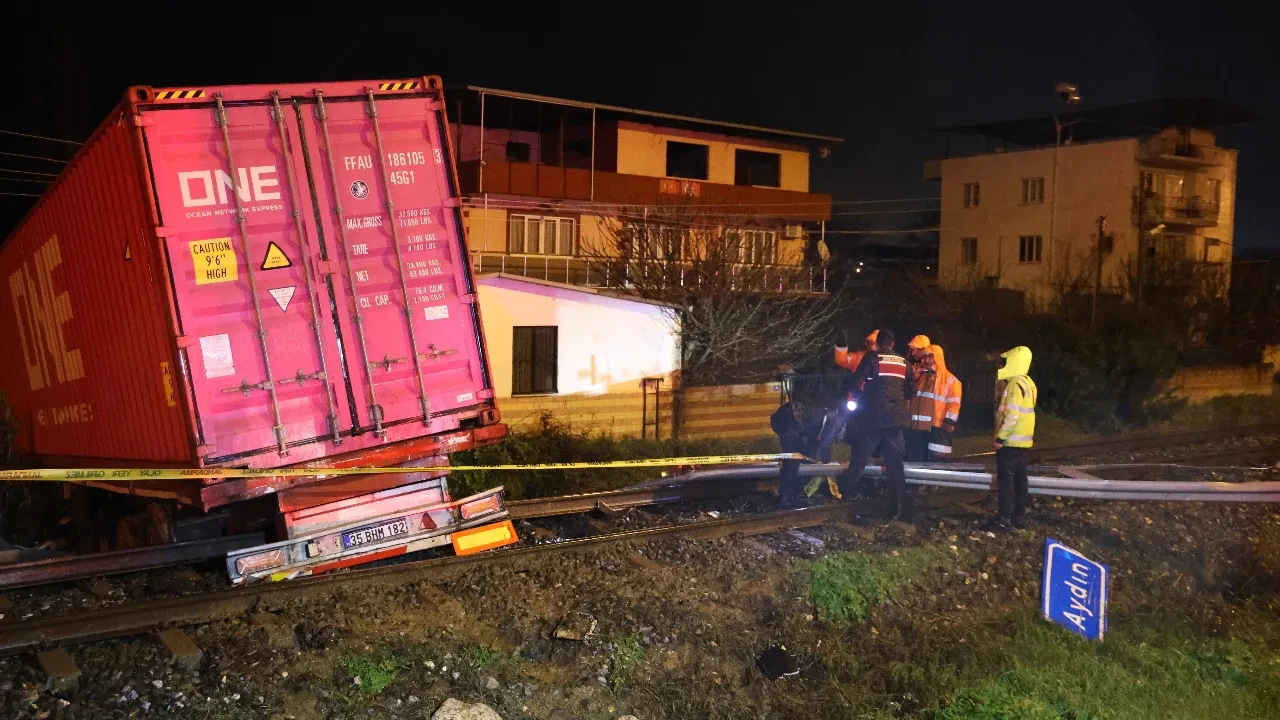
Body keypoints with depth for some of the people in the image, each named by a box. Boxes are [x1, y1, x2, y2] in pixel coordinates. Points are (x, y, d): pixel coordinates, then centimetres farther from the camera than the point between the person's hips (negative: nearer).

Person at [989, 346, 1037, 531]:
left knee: (1005, 479, -6)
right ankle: (1019, 516, 16)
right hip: (1022, 440, 10)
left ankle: (1004, 519, -4)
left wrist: (1000, 437, -18)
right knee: (1019, 479, 12)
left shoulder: (1015, 384, -18)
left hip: (1011, 440, -10)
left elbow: (1012, 415, -23)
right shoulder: (1026, 382, 13)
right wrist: (1001, 380, 13)